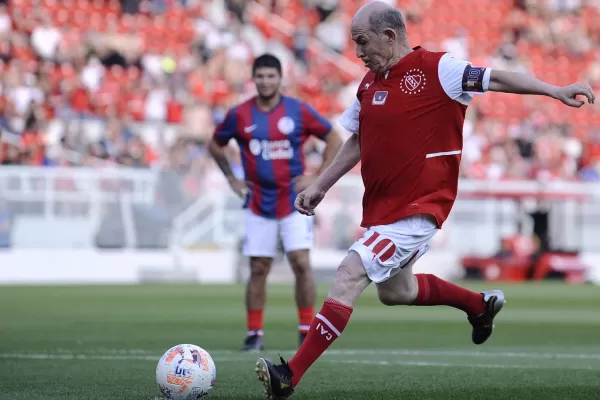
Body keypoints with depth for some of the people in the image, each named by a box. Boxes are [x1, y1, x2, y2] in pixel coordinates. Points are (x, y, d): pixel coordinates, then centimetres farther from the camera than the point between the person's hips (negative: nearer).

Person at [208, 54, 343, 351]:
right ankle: (254, 334, 11)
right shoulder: (239, 115, 0)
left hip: (294, 202, -1)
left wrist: (317, 178, -1)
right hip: (258, 204, 1)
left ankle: (307, 332, -2)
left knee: (301, 264, -11)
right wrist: (232, 179, 9)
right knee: (258, 270, 2)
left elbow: (334, 140, 5)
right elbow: (215, 145, 17)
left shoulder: (299, 111, -4)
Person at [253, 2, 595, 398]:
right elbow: (357, 142, 19)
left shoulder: (434, 69, -14)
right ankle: (480, 304, 50)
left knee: (350, 275, -21)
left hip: (418, 209, -9)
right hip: (382, 207, 10)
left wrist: (555, 91, -25)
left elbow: (495, 79, -15)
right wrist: (320, 186, 17)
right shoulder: (370, 83, 8)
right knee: (395, 292, 26)